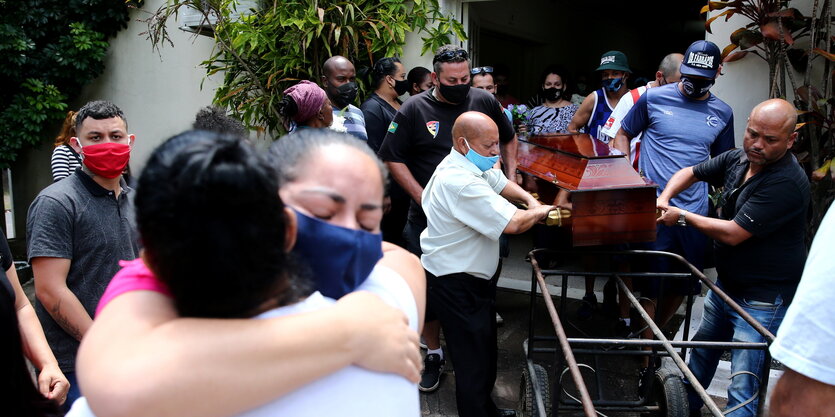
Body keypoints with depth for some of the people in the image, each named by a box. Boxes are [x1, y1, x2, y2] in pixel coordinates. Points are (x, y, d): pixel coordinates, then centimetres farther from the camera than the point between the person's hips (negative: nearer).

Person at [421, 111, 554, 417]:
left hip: (470, 276, 10)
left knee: (484, 349, 21)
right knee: (475, 360, -2)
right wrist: (541, 212, -9)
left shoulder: (473, 164, 5)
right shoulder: (460, 183, -28)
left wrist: (531, 200, 3)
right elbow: (512, 224, -28)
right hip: (455, 283, -10)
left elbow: (501, 184, 22)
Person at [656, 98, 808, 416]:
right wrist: (664, 198, -6)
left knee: (743, 387, -8)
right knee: (702, 348, 27)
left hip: (763, 300, -9)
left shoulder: (787, 183, -27)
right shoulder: (737, 159, -2)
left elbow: (731, 233, -27)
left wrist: (682, 217, -14)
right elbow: (690, 173, 14)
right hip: (726, 283, 9)